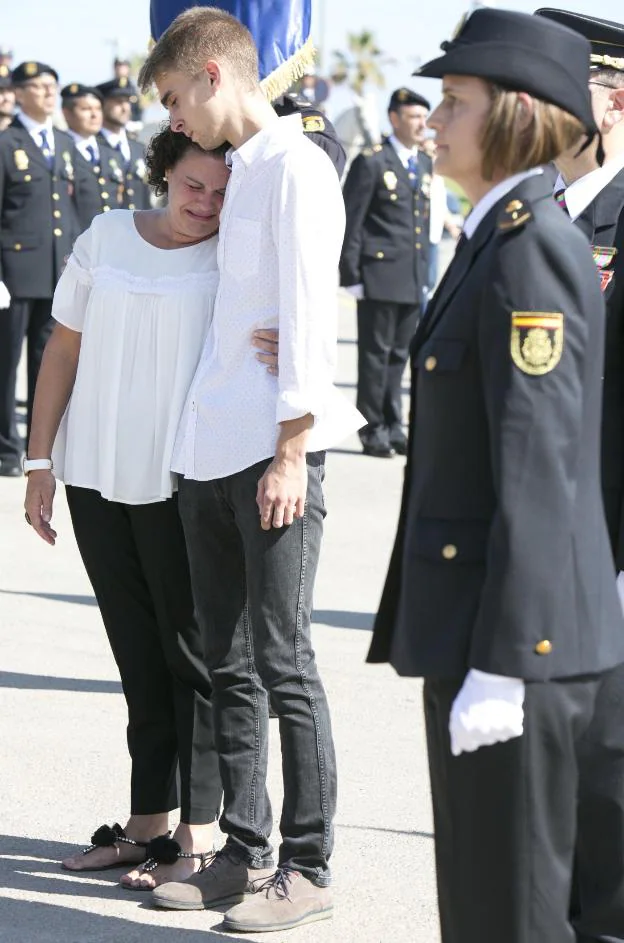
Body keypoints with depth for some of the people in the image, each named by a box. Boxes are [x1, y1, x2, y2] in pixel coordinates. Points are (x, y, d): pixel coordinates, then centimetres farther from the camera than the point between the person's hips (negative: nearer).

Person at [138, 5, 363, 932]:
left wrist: (291, 449, -17)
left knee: (282, 662, -5)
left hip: (273, 452, -9)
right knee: (230, 665, 11)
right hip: (210, 454, 9)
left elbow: (307, 312, -13)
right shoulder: (238, 171, 19)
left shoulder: (295, 166, -8)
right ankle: (245, 853, 18)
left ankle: (307, 866, 2)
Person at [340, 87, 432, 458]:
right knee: (376, 354, 0)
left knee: (399, 355, 11)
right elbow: (351, 223, -8)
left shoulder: (425, 164, 15)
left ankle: (393, 426, 19)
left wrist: (425, 275, 16)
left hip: (413, 280, 6)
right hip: (380, 276, -6)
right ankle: (373, 429, 8)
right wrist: (352, 275, -11)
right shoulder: (371, 162, -7)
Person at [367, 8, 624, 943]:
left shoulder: (532, 248, -17)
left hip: (518, 632, -10)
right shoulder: (494, 241, 14)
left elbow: (538, 471, -21)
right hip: (472, 620, 10)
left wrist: (499, 664, -23)